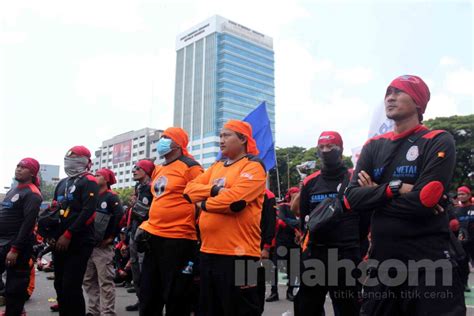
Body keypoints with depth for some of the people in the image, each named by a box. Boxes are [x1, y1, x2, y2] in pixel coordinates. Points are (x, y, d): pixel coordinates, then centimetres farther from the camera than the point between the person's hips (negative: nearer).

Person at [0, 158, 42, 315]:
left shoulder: (32, 194, -13)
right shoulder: (13, 190, 16)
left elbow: (28, 224, -19)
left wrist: (15, 249, -22)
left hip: (17, 246, -9)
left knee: (14, 287, 0)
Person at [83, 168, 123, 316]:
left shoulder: (111, 197, -6)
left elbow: (120, 217, -17)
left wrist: (111, 237, -14)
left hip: (103, 247, -8)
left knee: (105, 282, -5)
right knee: (88, 281, 13)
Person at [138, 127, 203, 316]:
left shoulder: (190, 167, -9)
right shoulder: (158, 170, 16)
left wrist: (198, 234, -11)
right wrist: (146, 226, 16)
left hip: (178, 239, -8)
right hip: (154, 237, 8)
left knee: (175, 295, 3)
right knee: (148, 291, 16)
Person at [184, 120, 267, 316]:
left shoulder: (253, 166, -9)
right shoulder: (217, 166, 17)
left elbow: (235, 200, -23)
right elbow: (190, 188, 7)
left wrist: (204, 204, -6)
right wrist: (213, 190, -12)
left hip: (238, 253, -8)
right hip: (208, 250, 8)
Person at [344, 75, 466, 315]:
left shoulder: (439, 142, -6)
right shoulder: (374, 146, 8)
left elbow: (424, 200, -19)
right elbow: (351, 198, -3)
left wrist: (374, 195, -7)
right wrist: (394, 187, -15)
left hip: (429, 259, -5)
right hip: (381, 256, 6)